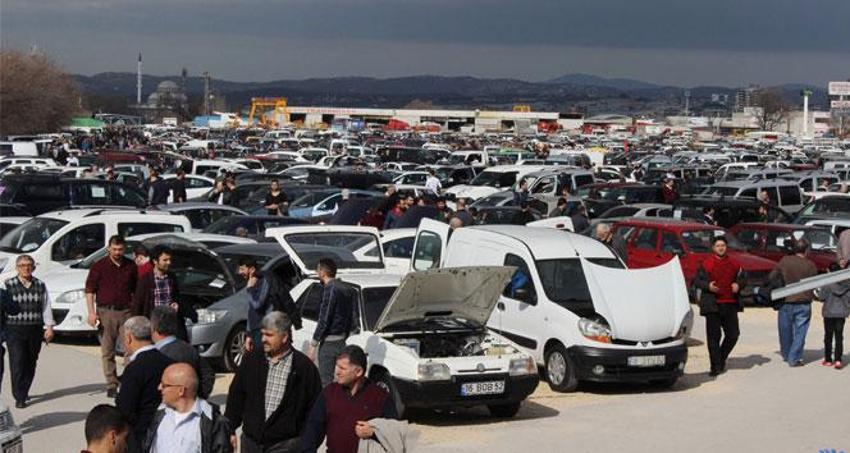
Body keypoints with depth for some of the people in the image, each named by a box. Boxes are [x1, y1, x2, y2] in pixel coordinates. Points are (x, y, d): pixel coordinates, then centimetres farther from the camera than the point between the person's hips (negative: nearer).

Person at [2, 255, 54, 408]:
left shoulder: (40, 286, 7)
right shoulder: (8, 285, -1)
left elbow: (46, 307, 7)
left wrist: (49, 327, 0)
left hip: (35, 330, 3)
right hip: (14, 330, -3)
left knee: (31, 363, 9)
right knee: (17, 363, -9)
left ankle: (24, 392, 26)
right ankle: (19, 398, -8)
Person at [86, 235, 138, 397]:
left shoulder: (131, 266, 9)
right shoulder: (99, 266, 1)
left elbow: (136, 290, 16)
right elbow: (90, 290, 0)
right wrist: (91, 312, -9)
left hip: (126, 311, 1)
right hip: (106, 312, -1)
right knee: (107, 352, 3)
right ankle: (111, 385, 9)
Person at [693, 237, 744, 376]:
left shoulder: (733, 264, 10)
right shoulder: (706, 264, 0)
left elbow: (741, 277, 20)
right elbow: (697, 281, 2)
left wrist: (738, 285, -1)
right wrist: (707, 286, -16)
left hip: (730, 304, 4)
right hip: (712, 305, -3)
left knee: (733, 334, 3)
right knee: (713, 336, -2)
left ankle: (721, 358, 26)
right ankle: (716, 366, 4)